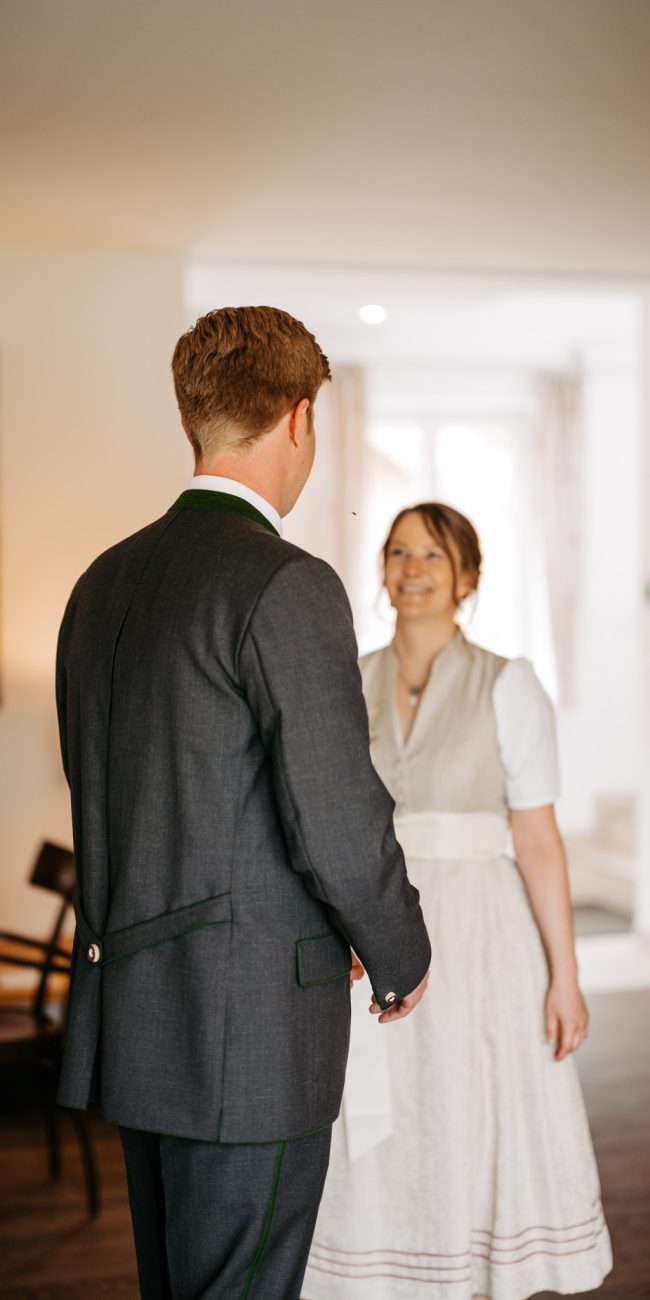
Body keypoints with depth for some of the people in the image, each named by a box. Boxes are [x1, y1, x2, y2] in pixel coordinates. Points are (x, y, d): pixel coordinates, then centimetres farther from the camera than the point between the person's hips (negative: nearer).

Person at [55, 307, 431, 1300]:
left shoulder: (103, 583, 9)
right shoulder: (289, 587, -16)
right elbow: (336, 818, -19)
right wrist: (403, 957, 1)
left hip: (132, 1017, 9)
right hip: (249, 1031, -8)